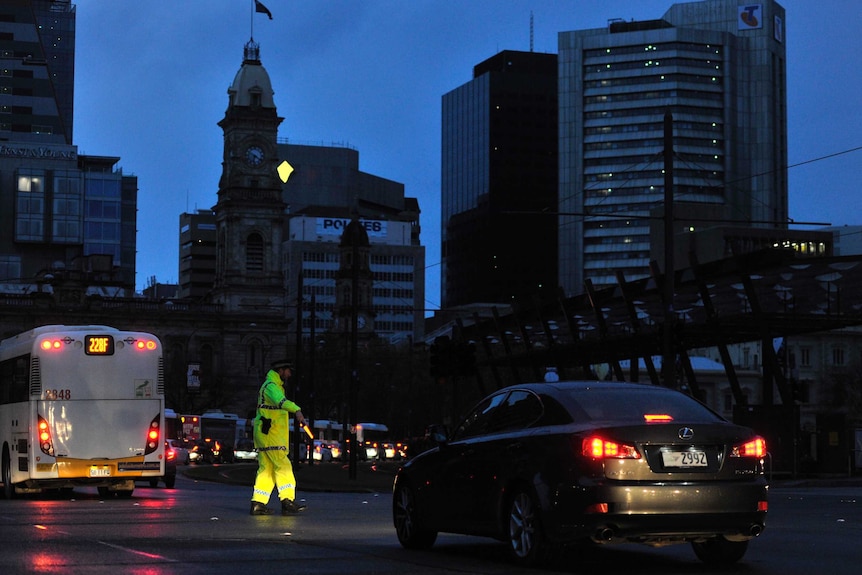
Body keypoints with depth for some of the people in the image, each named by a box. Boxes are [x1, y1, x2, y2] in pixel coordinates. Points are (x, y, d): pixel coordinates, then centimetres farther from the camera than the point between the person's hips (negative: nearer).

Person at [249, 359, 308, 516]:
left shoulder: (274, 386, 22)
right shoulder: (271, 386, -13)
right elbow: (281, 401, -35)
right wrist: (297, 410, -51)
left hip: (265, 434, 11)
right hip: (270, 434, -11)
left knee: (266, 468, 9)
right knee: (283, 466, -12)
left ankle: (258, 503, 7)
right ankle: (288, 501, -17)